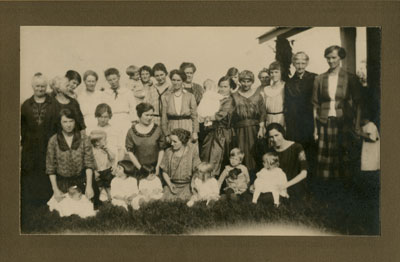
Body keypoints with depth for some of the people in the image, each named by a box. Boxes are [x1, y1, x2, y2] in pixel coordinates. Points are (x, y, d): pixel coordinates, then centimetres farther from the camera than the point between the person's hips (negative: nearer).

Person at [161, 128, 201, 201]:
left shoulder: (192, 149, -3)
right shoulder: (168, 152, 3)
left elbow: (197, 170, 0)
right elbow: (164, 172, 11)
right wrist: (170, 184, -3)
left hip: (187, 185, -2)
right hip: (172, 185, 2)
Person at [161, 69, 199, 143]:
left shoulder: (190, 96, 5)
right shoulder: (167, 97, 6)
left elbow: (194, 116, 5)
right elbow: (164, 118, 6)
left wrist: (195, 132, -3)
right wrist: (166, 134, 0)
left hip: (187, 129, 0)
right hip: (172, 129, 0)